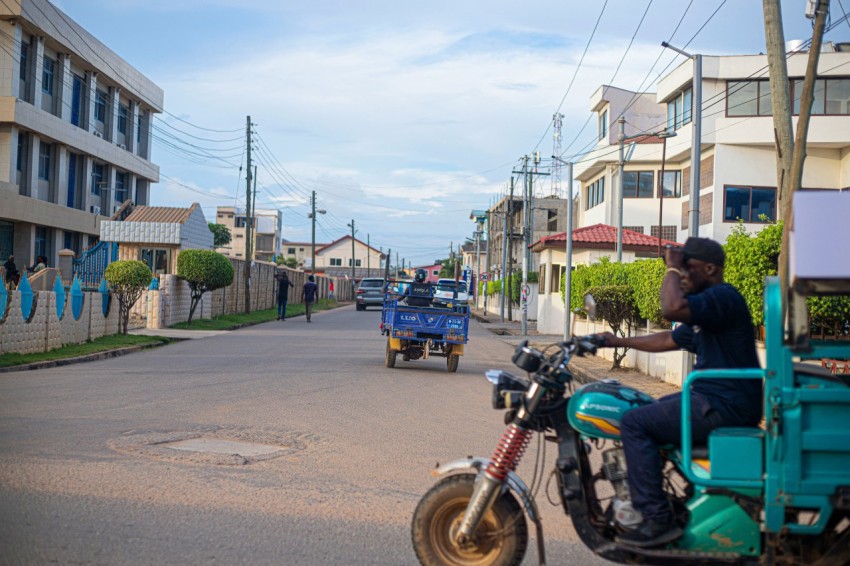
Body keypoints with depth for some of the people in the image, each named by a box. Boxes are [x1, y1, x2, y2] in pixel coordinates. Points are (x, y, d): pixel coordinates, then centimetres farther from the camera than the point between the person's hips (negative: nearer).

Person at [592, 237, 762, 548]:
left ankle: (658, 520, -15)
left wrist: (672, 268, -17)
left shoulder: (722, 296, -15)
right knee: (648, 412, 23)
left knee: (634, 423, -15)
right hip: (714, 399, 11)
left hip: (724, 407, -11)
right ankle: (640, 502, 30)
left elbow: (672, 307, -33)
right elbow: (668, 340, 29)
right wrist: (619, 341, 31)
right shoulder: (707, 303, 19)